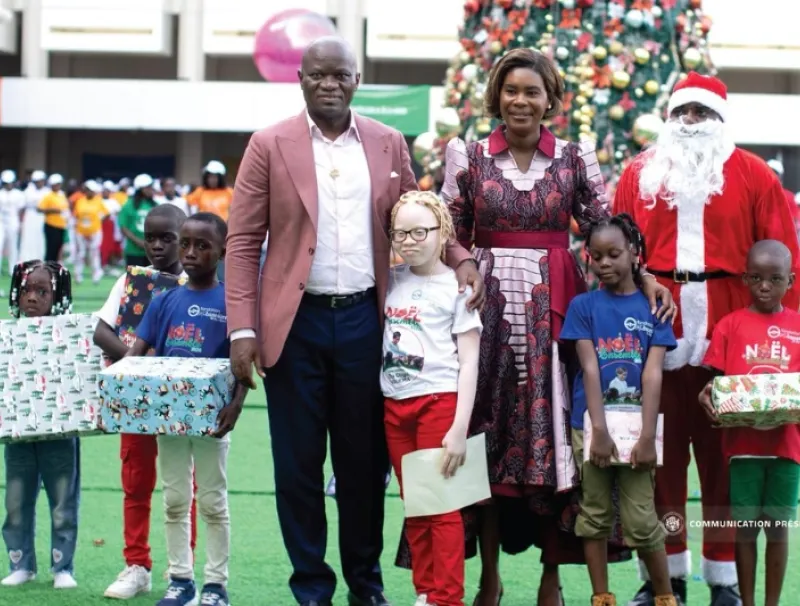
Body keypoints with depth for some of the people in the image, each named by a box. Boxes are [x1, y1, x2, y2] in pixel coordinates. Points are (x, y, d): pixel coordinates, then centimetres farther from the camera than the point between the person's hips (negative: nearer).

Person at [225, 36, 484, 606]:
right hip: (294, 321, -2)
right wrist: (243, 328, -10)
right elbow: (243, 242, -2)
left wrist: (460, 258, -5)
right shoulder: (270, 146, -1)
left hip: (364, 318, 2)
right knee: (299, 462, 4)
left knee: (365, 459, 9)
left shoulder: (389, 144, 7)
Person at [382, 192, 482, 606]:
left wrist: (459, 428, -14)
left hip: (438, 401, -5)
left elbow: (468, 363, -8)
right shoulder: (391, 282, 8)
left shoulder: (456, 287, -5)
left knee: (442, 506, -2)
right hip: (394, 404, 5)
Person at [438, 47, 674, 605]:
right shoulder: (469, 157, 4)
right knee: (487, 433, 2)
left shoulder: (576, 159, 5)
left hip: (552, 307, 0)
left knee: (553, 431, 1)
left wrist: (644, 276, -10)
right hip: (490, 303, 0)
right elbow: (452, 238, 8)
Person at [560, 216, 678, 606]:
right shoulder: (583, 306, 1)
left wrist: (648, 436, -13)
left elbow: (652, 375, -5)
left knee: (641, 520, -2)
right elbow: (589, 369, -7)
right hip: (592, 423, 1)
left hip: (635, 423, -1)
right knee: (595, 514, 7)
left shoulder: (652, 306, 2)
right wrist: (599, 430, -15)